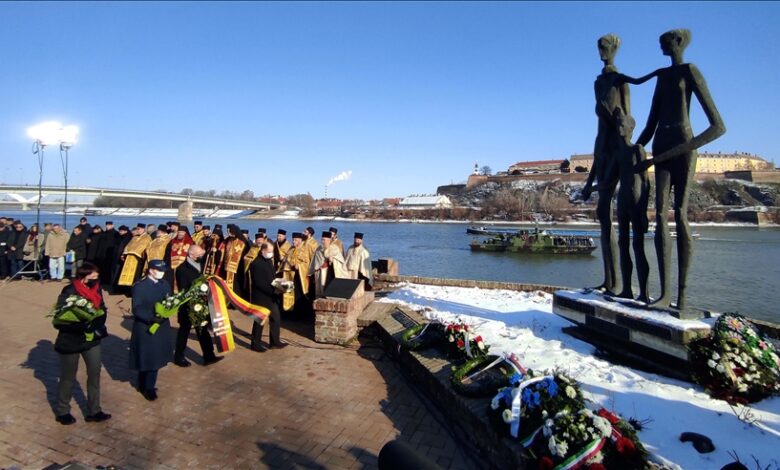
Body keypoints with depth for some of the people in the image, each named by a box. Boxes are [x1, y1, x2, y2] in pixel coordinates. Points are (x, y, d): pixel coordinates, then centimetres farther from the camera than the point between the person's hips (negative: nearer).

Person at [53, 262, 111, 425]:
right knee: (68, 377, 12)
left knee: (95, 373, 7)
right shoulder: (68, 293, -20)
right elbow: (59, 321, -19)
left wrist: (98, 325, -13)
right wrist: (81, 325, -32)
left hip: (92, 339, 5)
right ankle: (62, 412, 33)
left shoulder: (96, 290, -5)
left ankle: (94, 411, 19)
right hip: (70, 341, -4)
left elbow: (102, 310, 5)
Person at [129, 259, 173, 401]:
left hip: (161, 327, 5)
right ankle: (145, 387, 25)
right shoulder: (139, 286, -13)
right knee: (146, 358, 6)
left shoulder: (165, 284, 4)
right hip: (145, 328, -5)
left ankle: (149, 387, 31)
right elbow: (136, 309, -16)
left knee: (157, 358, 14)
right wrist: (152, 318, -28)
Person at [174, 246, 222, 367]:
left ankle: (209, 356, 16)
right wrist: (190, 305, -24)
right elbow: (183, 290, -19)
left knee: (203, 330, 10)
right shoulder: (182, 269, -15)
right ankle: (178, 357, 24)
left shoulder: (199, 266, 8)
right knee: (184, 331, 8)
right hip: (188, 306, -7)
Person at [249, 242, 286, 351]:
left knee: (276, 318, 11)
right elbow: (259, 283, -23)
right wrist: (273, 290, -25)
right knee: (259, 320, 4)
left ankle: (274, 341, 23)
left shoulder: (269, 261, 10)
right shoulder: (256, 263, -18)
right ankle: (255, 344, 18)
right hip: (261, 296, -8)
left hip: (271, 296, 8)